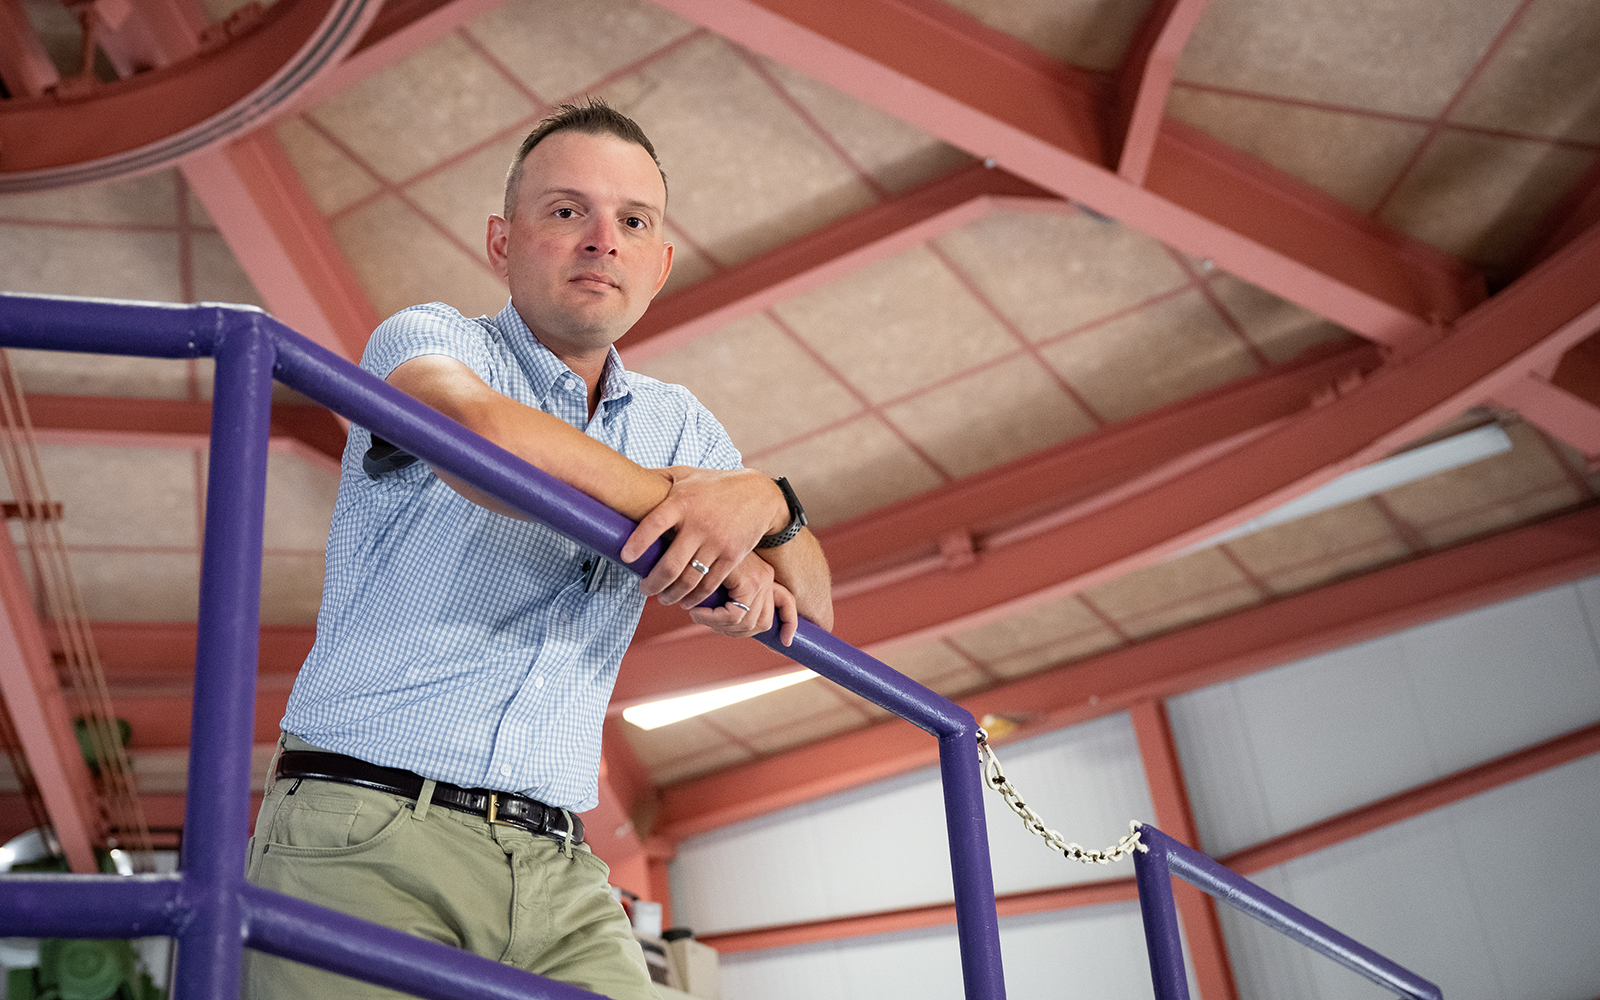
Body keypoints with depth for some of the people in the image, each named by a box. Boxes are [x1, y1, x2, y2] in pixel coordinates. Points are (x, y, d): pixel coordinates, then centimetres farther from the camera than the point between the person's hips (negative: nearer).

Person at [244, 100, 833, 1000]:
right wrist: (674, 499, -11)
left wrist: (763, 503, -7)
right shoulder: (433, 339, 2)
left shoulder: (678, 425, 18)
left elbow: (812, 614, 14)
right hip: (365, 837, -4)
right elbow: (480, 433, -24)